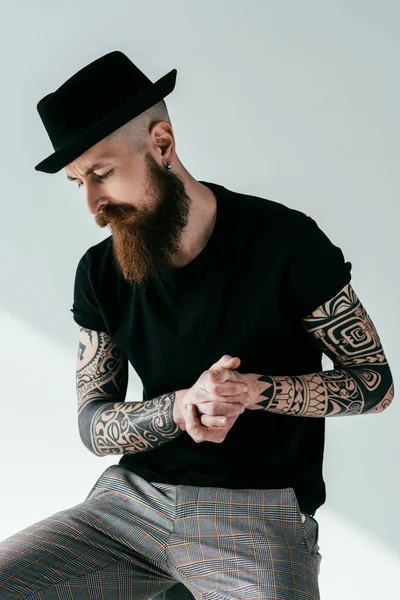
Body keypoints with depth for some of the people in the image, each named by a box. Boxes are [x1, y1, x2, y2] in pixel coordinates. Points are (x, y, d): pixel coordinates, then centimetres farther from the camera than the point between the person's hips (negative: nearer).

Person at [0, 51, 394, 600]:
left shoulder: (283, 241, -8)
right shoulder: (100, 272, 4)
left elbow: (376, 383, -2)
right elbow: (92, 426, 5)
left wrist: (255, 390, -19)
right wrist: (180, 406, -16)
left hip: (258, 513, -3)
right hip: (133, 498, 4)